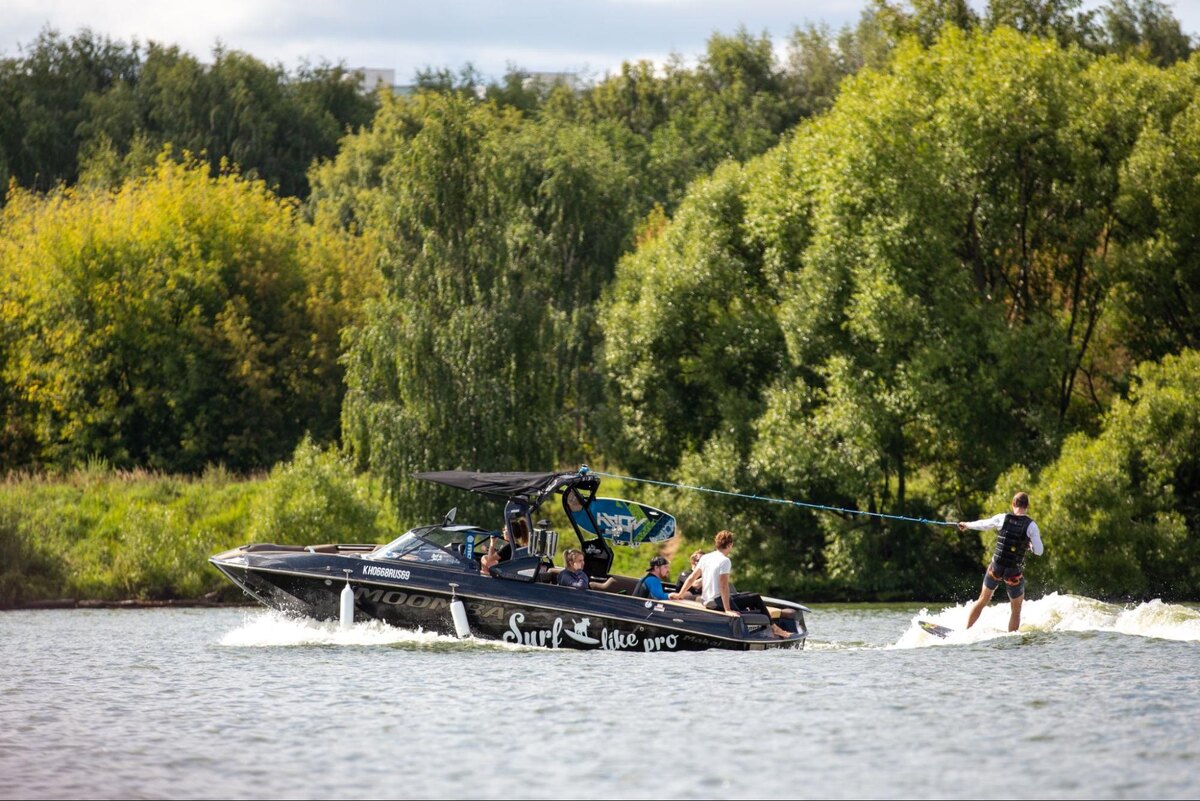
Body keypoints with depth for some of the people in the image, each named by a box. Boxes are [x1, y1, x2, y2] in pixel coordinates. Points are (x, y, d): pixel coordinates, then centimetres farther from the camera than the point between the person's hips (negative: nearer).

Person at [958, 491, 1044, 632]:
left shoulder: (1003, 518, -4)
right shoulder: (1031, 525, -10)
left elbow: (982, 524, 14)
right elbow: (1039, 551, -10)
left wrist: (966, 525, 33)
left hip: (996, 568, 2)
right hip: (1014, 573, -2)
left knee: (983, 600, 22)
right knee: (1015, 610, 14)